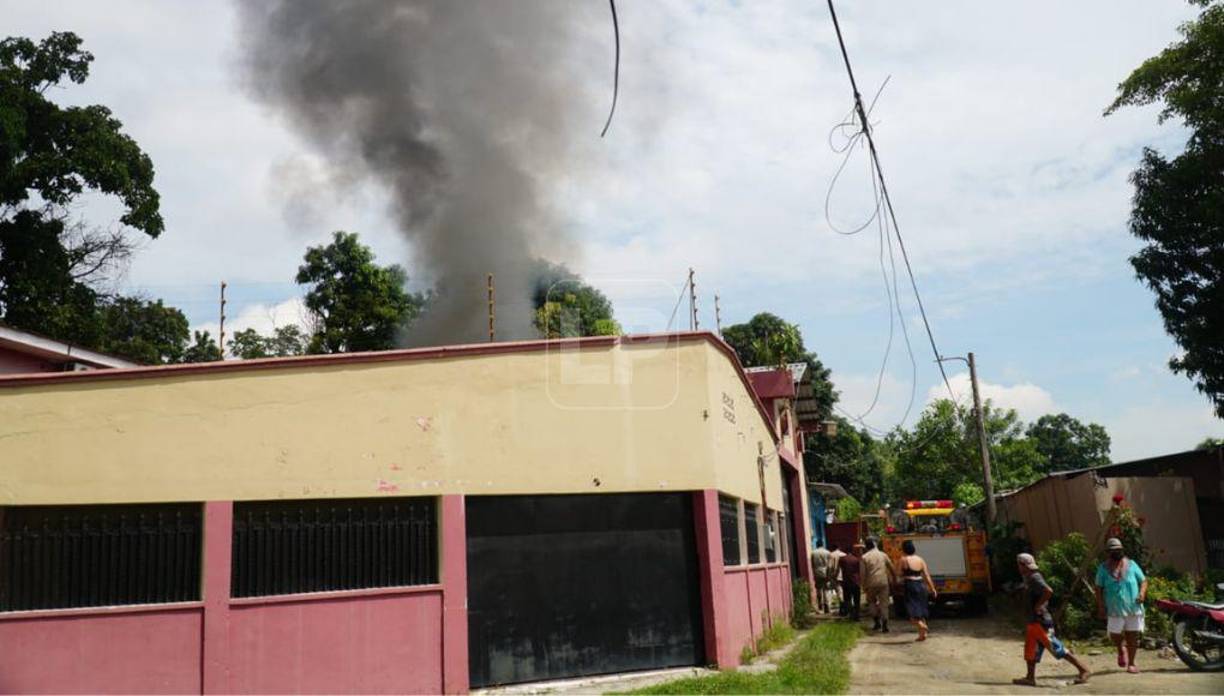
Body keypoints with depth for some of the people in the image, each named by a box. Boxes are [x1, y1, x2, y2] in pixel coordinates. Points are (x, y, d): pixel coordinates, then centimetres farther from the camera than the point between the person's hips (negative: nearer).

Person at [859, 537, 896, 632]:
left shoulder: (864, 557, -2)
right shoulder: (883, 555, 5)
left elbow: (862, 573, -4)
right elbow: (892, 569, 8)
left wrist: (864, 586, 4)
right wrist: (894, 579, 19)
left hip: (871, 583, -1)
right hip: (883, 582, 1)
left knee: (871, 601, 18)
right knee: (884, 603, 5)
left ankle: (877, 621, 11)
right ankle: (884, 625, -1)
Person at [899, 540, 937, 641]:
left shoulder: (904, 559, -8)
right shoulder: (920, 559, 7)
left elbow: (901, 574, -4)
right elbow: (927, 575, 6)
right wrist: (932, 589, 11)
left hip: (910, 586, -6)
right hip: (921, 585, 6)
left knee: (912, 613, -4)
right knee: (921, 610, 16)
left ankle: (921, 625, -28)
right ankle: (922, 634, 18)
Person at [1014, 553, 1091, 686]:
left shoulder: (1034, 578, -18)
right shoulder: (1029, 578, 12)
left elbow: (1048, 591, -33)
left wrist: (1038, 605, -24)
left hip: (1041, 621, -10)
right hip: (1033, 620, 10)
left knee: (1057, 648, -4)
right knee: (1030, 649, 11)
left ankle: (1084, 670, 3)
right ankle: (1030, 677, 15)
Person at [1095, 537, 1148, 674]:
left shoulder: (1131, 564, 7)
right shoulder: (1103, 568, 3)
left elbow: (1143, 581, 10)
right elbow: (1099, 588, 3)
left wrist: (1142, 593, -11)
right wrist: (1101, 606, -6)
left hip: (1134, 608, 1)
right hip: (1115, 610, -1)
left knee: (1133, 636, 3)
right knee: (1115, 635, -5)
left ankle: (1131, 663, 16)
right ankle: (1120, 651, 28)